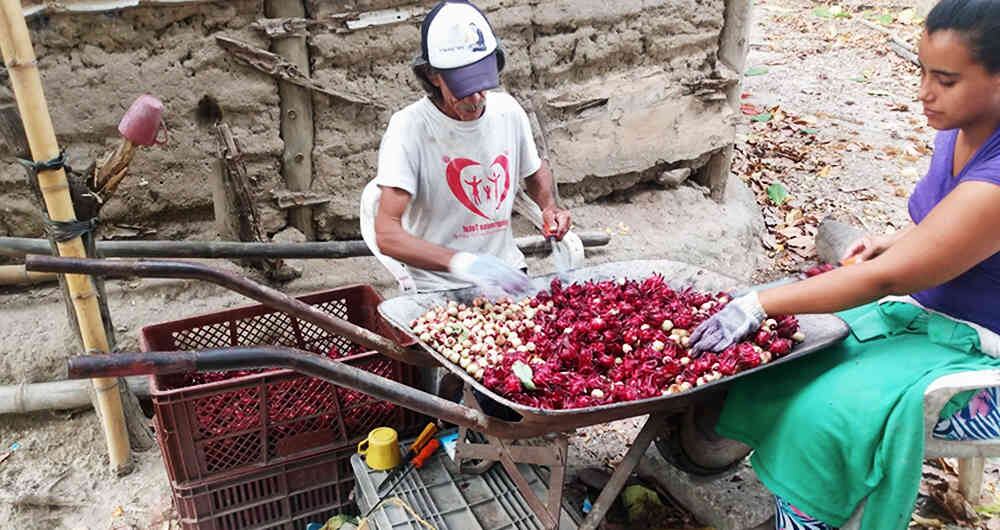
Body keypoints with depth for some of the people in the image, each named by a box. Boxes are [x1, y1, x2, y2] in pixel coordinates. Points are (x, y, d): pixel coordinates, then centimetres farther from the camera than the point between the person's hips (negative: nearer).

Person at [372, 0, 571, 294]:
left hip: (507, 275, 4)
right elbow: (387, 235, -24)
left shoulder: (508, 111, 2)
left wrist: (550, 207, 3)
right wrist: (462, 262, -36)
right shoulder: (410, 128, -15)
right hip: (440, 289, -4)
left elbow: (535, 170, 23)